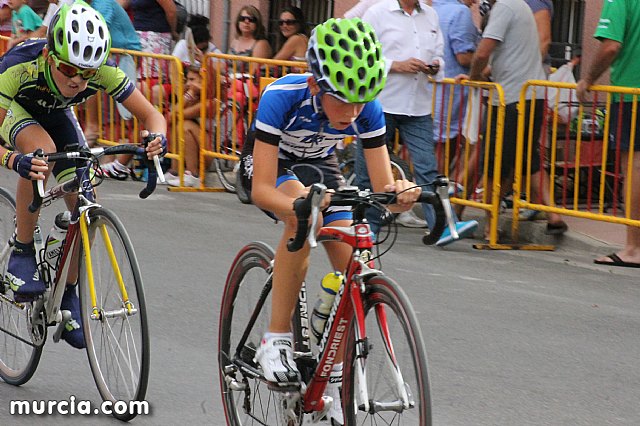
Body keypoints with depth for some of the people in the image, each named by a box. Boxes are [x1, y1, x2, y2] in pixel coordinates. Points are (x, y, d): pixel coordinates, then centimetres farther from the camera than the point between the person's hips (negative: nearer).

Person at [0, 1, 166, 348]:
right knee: (43, 150, -37)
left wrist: (156, 138, -48)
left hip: (56, 115, 3)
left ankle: (67, 293, 12)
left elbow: (151, 115, -25)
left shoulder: (103, 71, -33)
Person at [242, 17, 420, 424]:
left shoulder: (367, 109, -27)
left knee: (351, 266, -11)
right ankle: (277, 341, -26)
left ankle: (337, 379, 9)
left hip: (319, 164, 4)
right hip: (268, 165, -4)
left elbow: (383, 186, -24)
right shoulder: (283, 97, -37)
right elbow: (261, 189, -39)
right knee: (304, 217, -36)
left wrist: (399, 194, -48)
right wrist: (297, 203, -59)